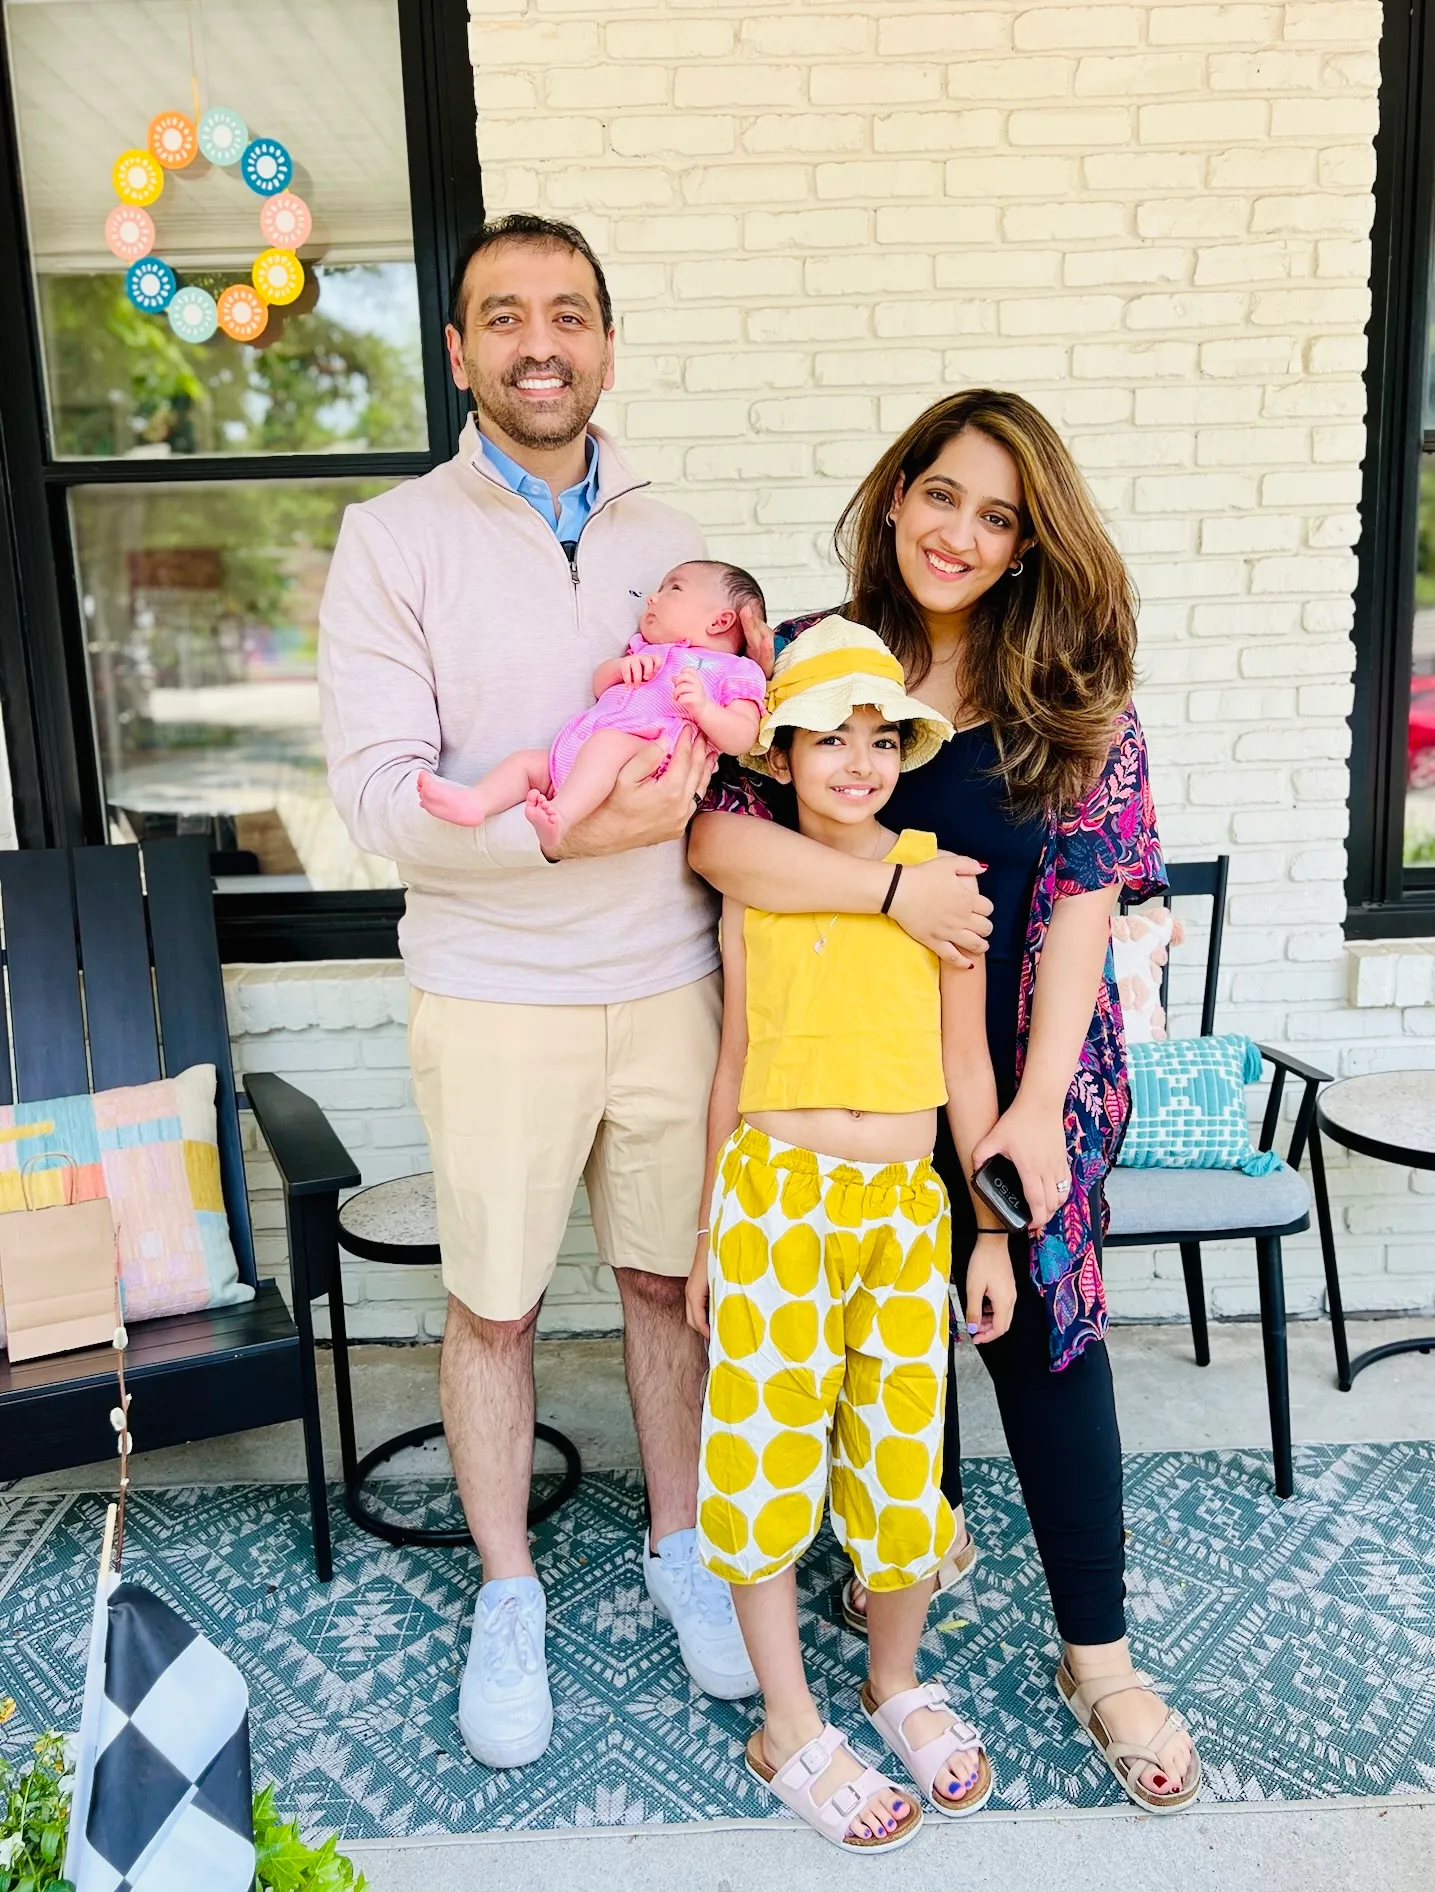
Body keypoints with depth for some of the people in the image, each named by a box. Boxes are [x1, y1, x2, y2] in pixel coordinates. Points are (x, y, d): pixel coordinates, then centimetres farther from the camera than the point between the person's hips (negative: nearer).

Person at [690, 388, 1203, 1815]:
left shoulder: (1074, 693, -3)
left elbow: (1084, 899, -8)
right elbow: (719, 833, -17)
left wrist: (1035, 1107, -15)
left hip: (1024, 1070, 0)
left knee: (1043, 1323, 6)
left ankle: (1098, 1658, 24)